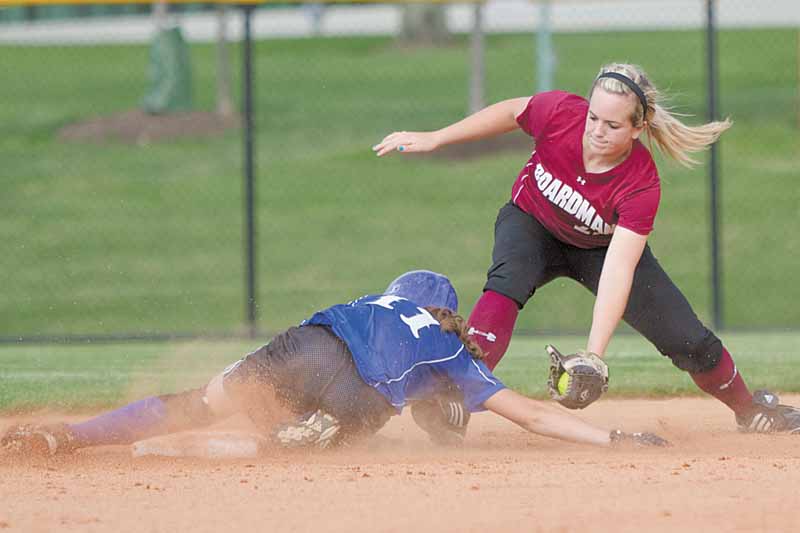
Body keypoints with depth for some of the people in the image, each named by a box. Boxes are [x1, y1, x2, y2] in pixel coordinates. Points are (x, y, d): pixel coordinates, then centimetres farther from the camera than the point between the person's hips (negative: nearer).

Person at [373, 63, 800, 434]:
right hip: (532, 225, 0)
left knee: (687, 340, -3)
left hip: (600, 247, 0)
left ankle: (751, 409, 27)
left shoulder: (641, 185, -35)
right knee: (506, 282, -35)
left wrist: (595, 352, -51)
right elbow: (511, 112, -9)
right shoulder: (560, 112, -32)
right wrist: (434, 139, -7)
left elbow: (618, 270, -43)